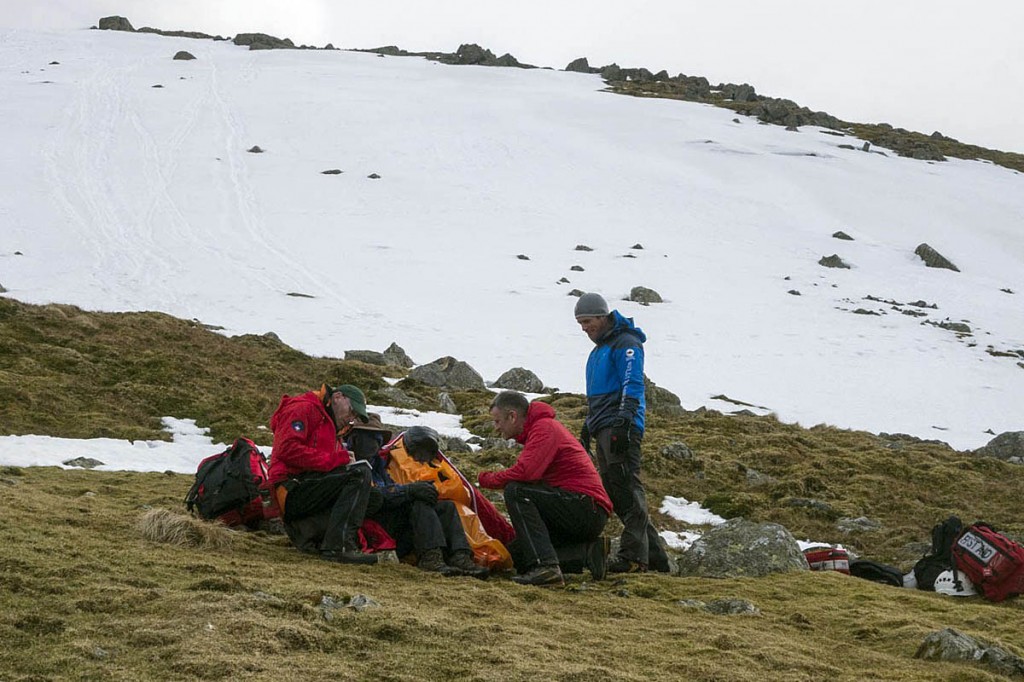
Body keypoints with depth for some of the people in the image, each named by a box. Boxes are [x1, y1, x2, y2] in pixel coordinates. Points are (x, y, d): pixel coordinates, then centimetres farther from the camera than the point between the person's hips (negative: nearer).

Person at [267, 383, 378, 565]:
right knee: (360, 473, -22)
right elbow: (287, 449, -15)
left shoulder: (330, 428, 32)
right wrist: (333, 460, -15)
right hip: (291, 490, -9)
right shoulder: (304, 409, 2)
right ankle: (339, 546, -30)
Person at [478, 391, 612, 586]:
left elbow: (525, 473, -25)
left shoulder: (544, 427, -10)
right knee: (518, 553, 9)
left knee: (515, 492, -22)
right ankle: (586, 550, 3)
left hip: (588, 509, -10)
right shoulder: (540, 427, 22)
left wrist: (487, 479, -11)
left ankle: (543, 566, -30)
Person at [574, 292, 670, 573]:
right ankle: (654, 555, 9)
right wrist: (587, 429, 29)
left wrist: (624, 422, -23)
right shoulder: (599, 349, 25)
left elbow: (632, 386, -15)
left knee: (626, 490, -14)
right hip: (604, 432, 10)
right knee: (615, 492, 6)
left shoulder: (625, 343, -5)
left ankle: (634, 555, -17)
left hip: (621, 428, -10)